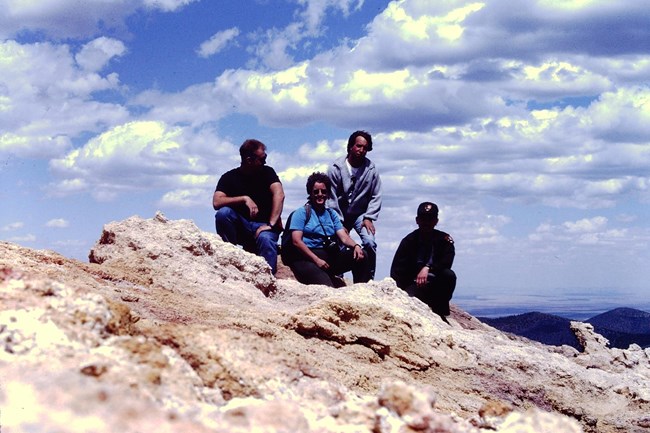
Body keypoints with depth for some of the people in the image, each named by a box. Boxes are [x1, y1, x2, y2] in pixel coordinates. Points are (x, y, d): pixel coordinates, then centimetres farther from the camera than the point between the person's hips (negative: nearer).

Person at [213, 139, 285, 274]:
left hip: (263, 225, -1)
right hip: (240, 227, 1)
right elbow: (216, 202, -16)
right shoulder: (229, 177, -1)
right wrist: (245, 199, -26)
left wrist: (271, 224, -29)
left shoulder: (267, 172, 0)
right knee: (223, 213, -27)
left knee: (266, 239, -35)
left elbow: (279, 194, -17)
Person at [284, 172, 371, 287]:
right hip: (307, 259, -6)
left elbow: (344, 237, 13)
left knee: (360, 255, -17)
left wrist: (355, 246, -11)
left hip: (329, 256, 6)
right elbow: (296, 241, -5)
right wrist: (316, 260, -16)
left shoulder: (332, 214, 23)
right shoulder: (301, 213, 6)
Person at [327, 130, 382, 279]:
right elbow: (331, 198, -8)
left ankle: (369, 279, -6)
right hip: (340, 216, 0)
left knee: (369, 243, -18)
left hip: (361, 214, 0)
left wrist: (369, 218, -10)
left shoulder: (371, 169, -8)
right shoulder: (336, 168, -12)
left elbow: (376, 196, -1)